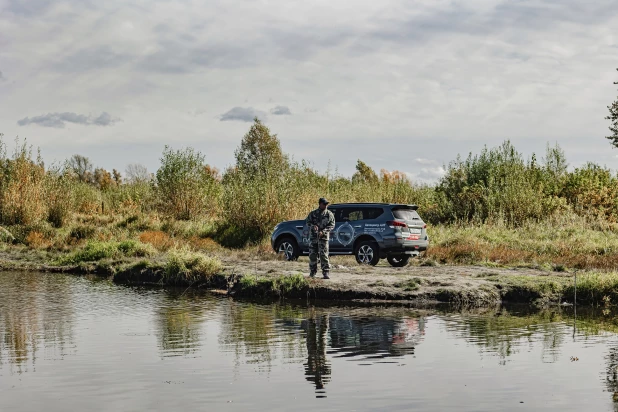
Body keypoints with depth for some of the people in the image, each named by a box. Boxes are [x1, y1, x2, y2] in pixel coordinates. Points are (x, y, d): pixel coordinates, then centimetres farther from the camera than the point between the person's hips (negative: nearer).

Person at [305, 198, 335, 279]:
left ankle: (325, 273, -7)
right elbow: (307, 221, 7)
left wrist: (323, 231, -15)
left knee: (324, 255, -9)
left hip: (323, 237, -2)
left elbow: (332, 225, -2)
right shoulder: (313, 213, 9)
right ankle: (312, 272, 17)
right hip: (313, 236, 2)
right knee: (312, 255, 6)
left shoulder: (329, 214, 3)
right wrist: (313, 226, -15)